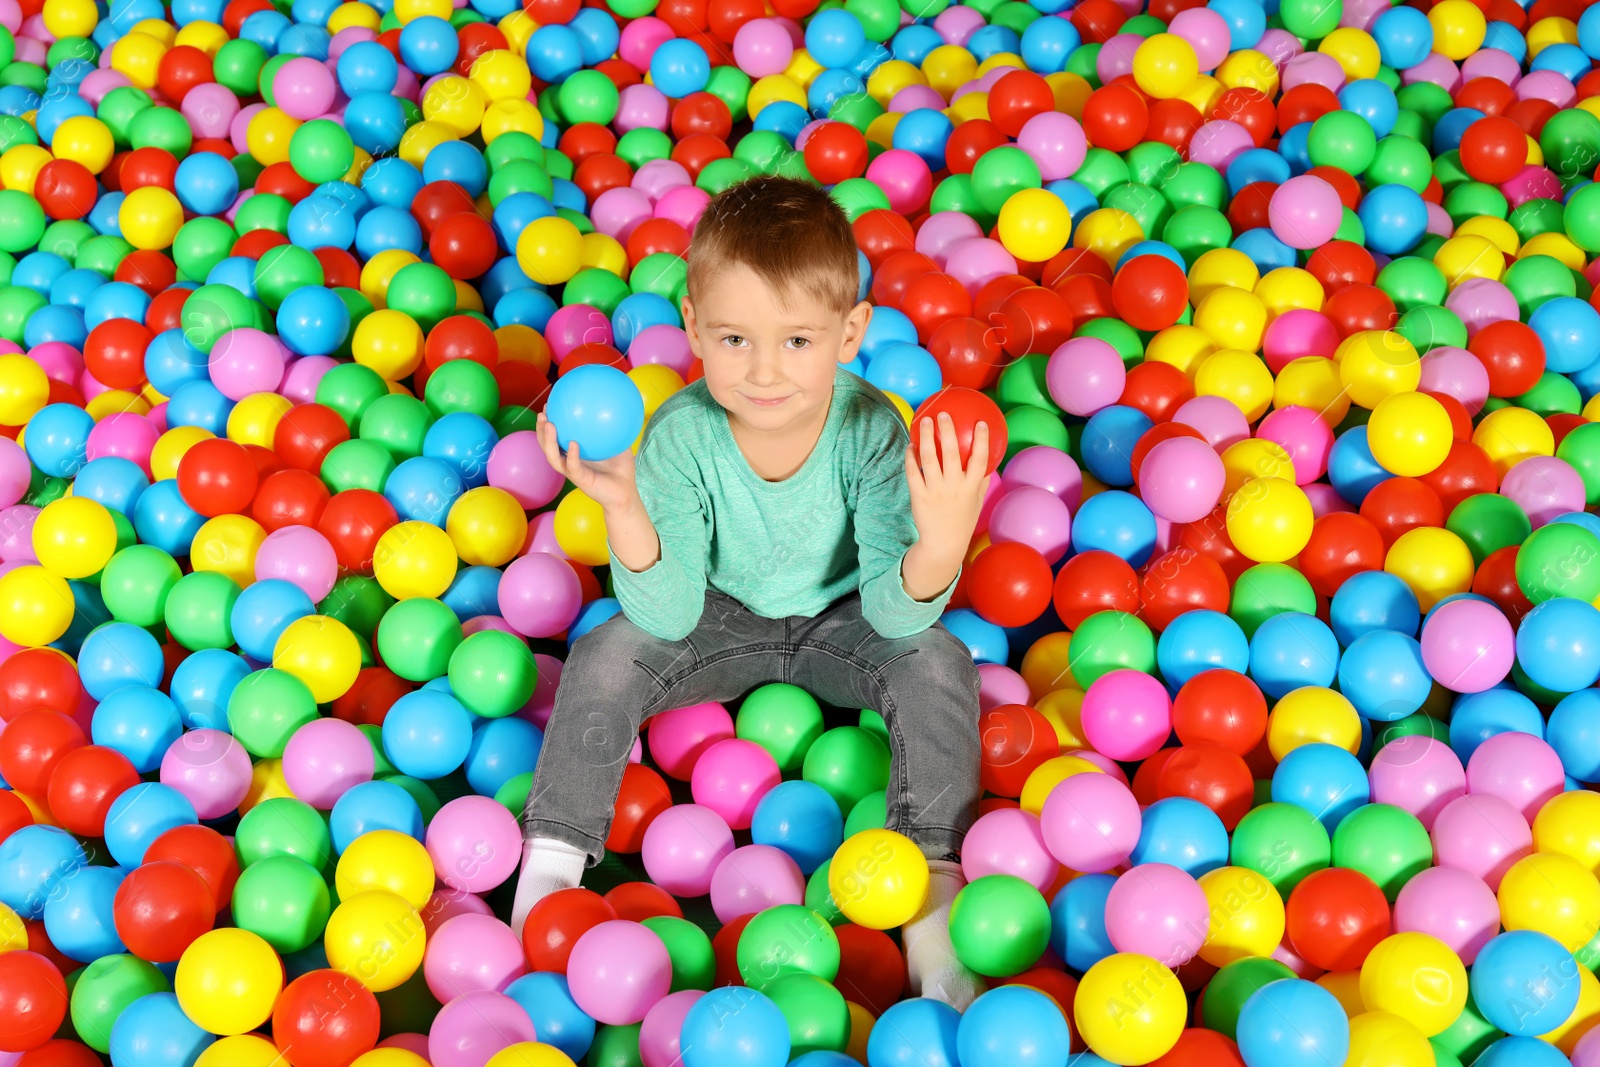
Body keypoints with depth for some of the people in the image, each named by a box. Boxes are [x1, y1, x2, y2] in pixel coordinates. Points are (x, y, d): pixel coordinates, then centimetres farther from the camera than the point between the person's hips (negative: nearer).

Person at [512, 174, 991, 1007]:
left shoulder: (871, 430, -29)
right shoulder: (682, 435, -26)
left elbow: (892, 616, -29)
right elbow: (670, 619, -26)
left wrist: (942, 543, -51)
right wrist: (625, 510, -43)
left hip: (841, 618, 0)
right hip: (722, 616, 1)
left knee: (937, 663, -25)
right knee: (604, 657, -20)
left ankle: (931, 881, -16)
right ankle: (552, 861, -4)